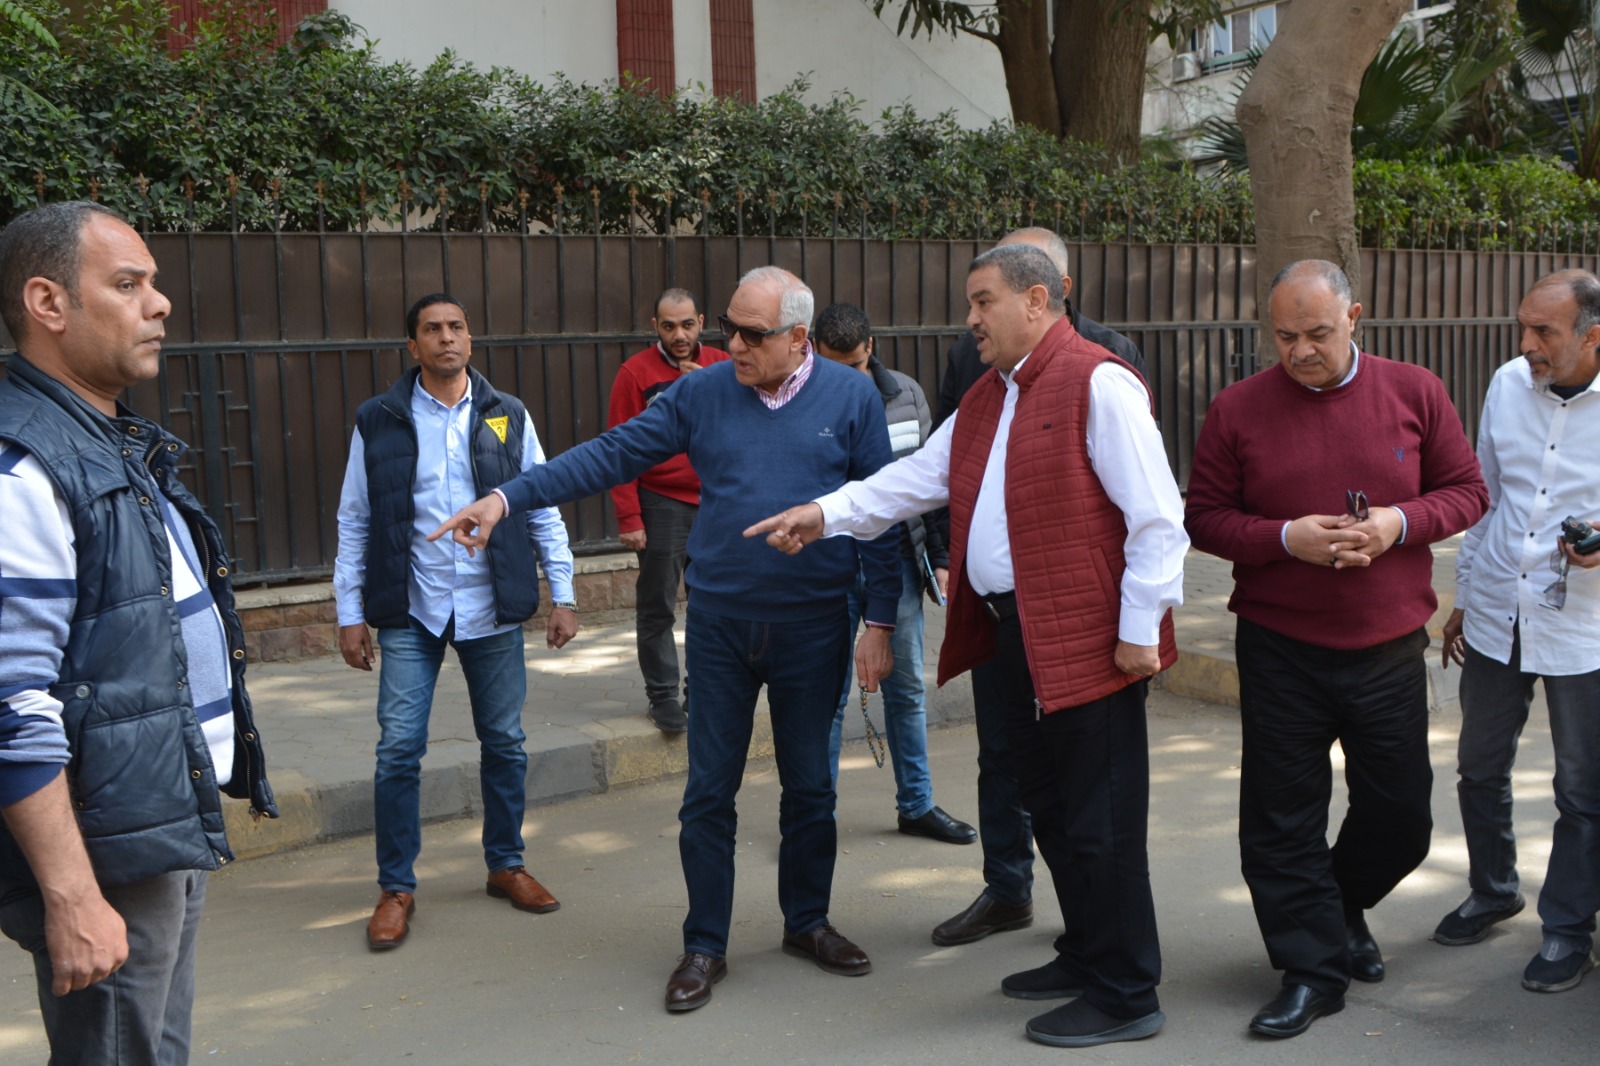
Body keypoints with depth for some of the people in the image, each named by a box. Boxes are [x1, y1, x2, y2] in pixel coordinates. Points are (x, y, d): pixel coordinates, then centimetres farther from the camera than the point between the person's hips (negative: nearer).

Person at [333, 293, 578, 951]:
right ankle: (396, 887, 11)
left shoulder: (507, 417, 5)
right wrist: (349, 613, 1)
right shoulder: (379, 422, 2)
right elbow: (354, 522, 4)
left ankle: (506, 865, 26)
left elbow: (543, 509, 7)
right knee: (399, 748, -3)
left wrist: (562, 596, 2)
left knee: (505, 742, 9)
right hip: (411, 611, -1)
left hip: (492, 610, 1)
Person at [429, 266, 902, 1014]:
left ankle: (807, 921, 32)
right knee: (709, 792, 6)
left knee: (809, 785, 12)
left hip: (813, 629, -1)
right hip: (719, 623, 1)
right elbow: (611, 454, -2)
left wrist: (880, 620, -4)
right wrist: (507, 498, -9)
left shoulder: (851, 398, -3)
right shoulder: (702, 394, 1)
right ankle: (705, 946, 21)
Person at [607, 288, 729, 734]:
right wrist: (629, 518, -11)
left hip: (717, 500, 4)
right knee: (657, 606, -1)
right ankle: (662, 694, 10)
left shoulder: (722, 367, 6)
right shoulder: (636, 373, -5)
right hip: (662, 502, -3)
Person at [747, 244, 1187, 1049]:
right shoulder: (986, 399, 17)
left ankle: (1126, 996, 14)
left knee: (1098, 822, 0)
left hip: (1087, 641, -9)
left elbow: (1156, 517, -15)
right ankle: (1086, 957, 34)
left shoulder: (1099, 384, -12)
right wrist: (828, 513, 5)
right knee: (1050, 808, 18)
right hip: (1015, 634, 9)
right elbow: (919, 476, 16)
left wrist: (1140, 628, -16)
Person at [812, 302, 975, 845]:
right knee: (828, 695, 4)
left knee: (907, 688, 12)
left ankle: (916, 804, 26)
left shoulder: (906, 395, 3)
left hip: (897, 561, 4)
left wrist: (940, 556, 7)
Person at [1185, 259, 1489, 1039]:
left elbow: (1466, 491, 6)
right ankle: (1312, 968, 19)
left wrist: (1401, 522, -14)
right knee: (1282, 820, 3)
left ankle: (1343, 909, 41)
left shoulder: (1414, 393, 1)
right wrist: (1285, 538, -18)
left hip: (1389, 648, 2)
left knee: (1400, 814, 11)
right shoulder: (1237, 410, -3)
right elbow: (1205, 518, -1)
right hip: (1279, 649, -1)